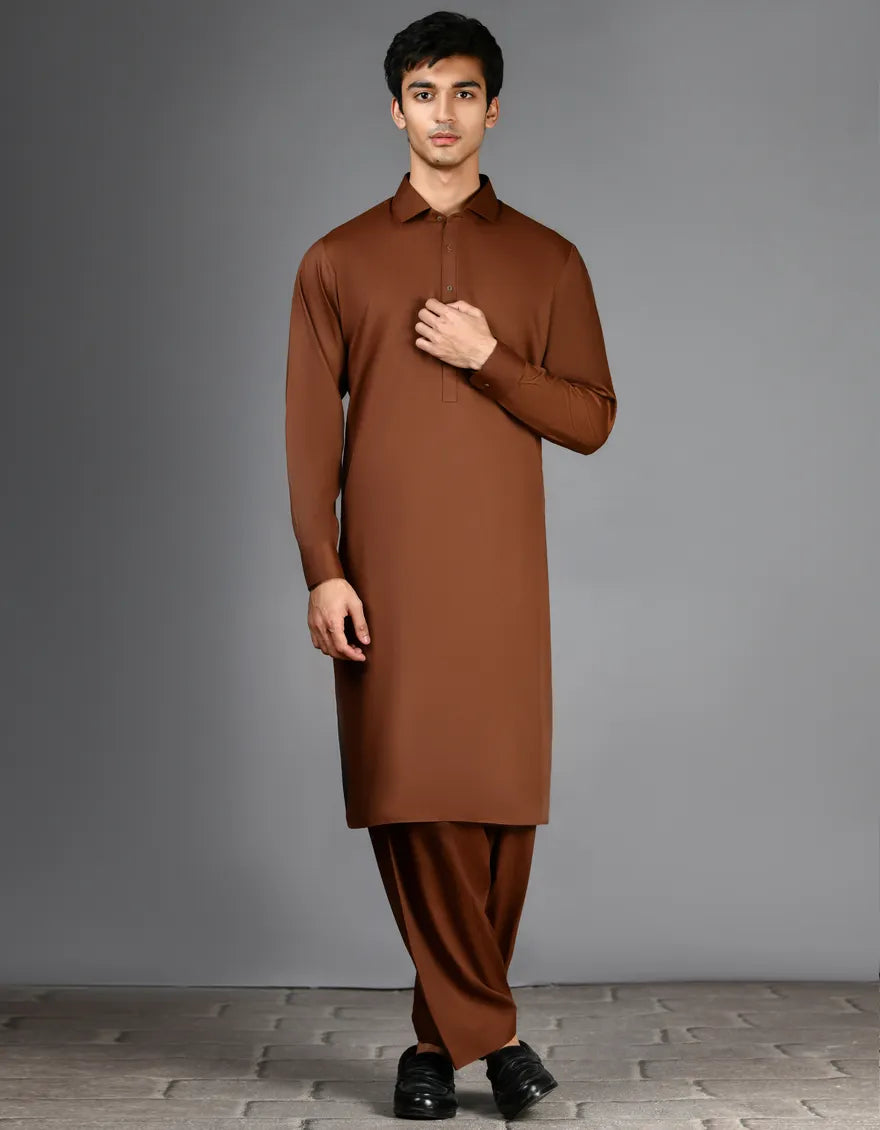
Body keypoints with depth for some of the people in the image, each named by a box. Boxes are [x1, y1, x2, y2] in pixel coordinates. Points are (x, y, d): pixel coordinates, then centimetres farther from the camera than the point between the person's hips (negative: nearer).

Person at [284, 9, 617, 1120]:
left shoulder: (547, 260, 10)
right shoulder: (338, 260, 9)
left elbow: (592, 420, 6)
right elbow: (310, 430, 4)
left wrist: (487, 359, -8)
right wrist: (322, 572, -6)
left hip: (501, 576, 1)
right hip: (385, 573, 0)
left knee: (501, 800, -1)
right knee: (409, 799, -4)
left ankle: (442, 1035, 15)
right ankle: (488, 1030, 8)